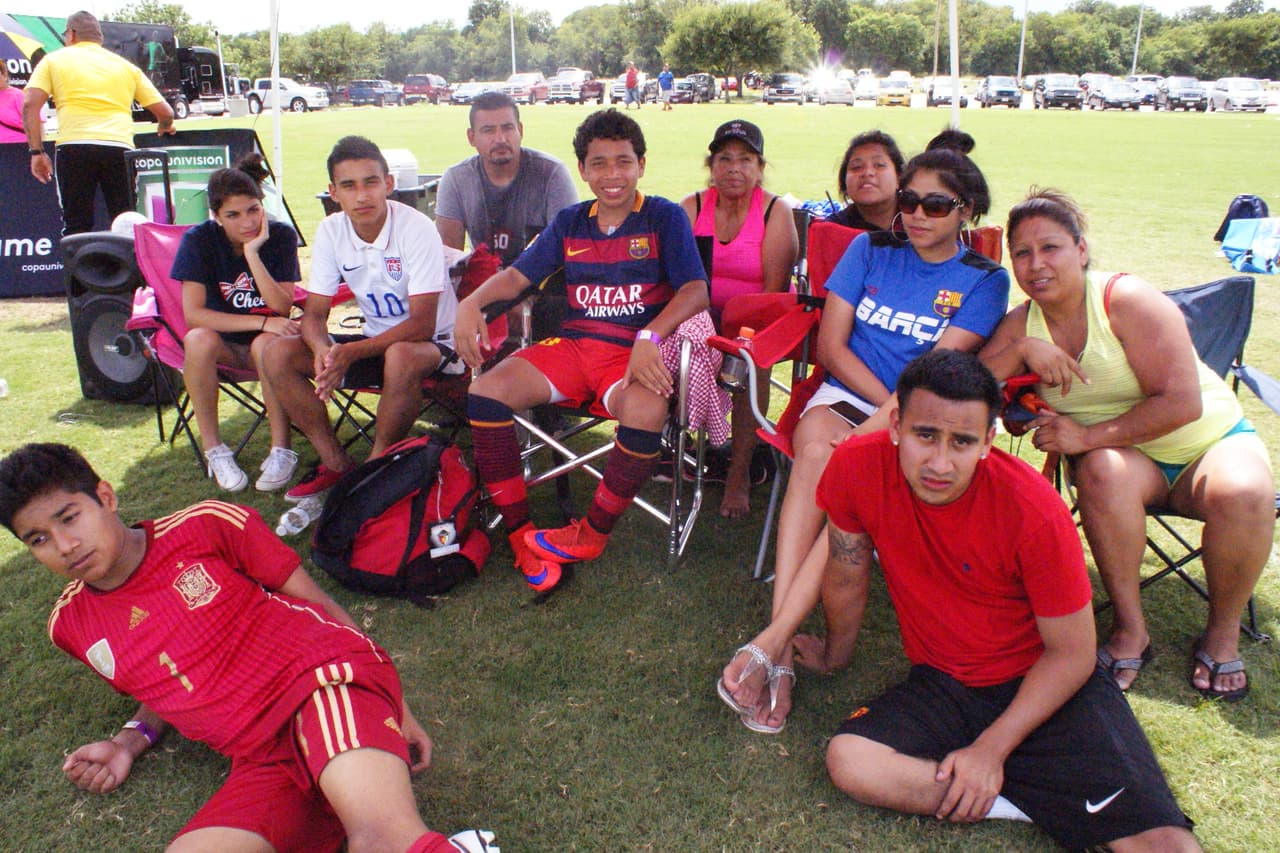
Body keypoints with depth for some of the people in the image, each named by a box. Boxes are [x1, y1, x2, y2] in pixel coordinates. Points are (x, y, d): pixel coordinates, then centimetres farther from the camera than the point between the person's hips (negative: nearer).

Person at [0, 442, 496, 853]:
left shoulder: (205, 525, 7)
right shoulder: (70, 626, 20)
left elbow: (318, 603, 9)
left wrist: (395, 704, 4)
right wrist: (130, 741, 13)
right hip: (261, 760, 5)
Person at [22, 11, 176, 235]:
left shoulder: (54, 60, 15)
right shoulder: (126, 65, 21)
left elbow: (30, 105, 1)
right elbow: (165, 113, 17)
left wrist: (37, 151, 3)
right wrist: (164, 128, 39)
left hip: (74, 147, -1)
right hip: (120, 147, 2)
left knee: (76, 228, 4)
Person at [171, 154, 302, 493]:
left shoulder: (281, 236, -9)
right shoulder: (199, 239, -11)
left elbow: (282, 308, -18)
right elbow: (193, 313, -18)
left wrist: (253, 253, -26)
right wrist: (262, 321, -26)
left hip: (266, 338, 0)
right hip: (224, 342, 1)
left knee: (267, 345, -35)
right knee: (199, 340, -33)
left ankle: (281, 450, -24)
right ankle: (213, 448, -19)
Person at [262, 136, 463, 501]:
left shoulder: (416, 228, -20)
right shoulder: (330, 231, -4)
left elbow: (421, 324, -23)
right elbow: (314, 312, -2)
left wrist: (352, 352, -34)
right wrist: (323, 350, -27)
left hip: (433, 342, -5)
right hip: (376, 340, 6)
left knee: (401, 356, -41)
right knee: (279, 353, -13)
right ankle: (336, 463, -3)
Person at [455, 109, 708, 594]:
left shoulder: (665, 218, 3)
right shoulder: (569, 223, 17)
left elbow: (695, 291, -8)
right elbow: (519, 275, 14)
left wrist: (649, 337, -26)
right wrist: (472, 302, -8)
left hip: (634, 354, -4)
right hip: (573, 344, 4)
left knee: (646, 414, -38)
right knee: (486, 392, -19)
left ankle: (591, 535, -12)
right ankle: (519, 535, -9)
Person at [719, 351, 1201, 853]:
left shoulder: (1033, 510, -23)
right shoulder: (859, 465, -18)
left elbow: (1072, 654, -13)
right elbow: (847, 566, 2)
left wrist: (992, 748, -18)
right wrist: (836, 652, 16)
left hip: (1046, 684, -4)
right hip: (941, 684, 5)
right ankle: (1051, 803, -12)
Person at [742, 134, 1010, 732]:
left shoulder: (984, 280, 6)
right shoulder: (870, 250, 13)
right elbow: (830, 346, 6)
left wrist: (881, 424, -23)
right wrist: (893, 405, -6)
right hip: (847, 395, 2)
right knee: (816, 452, -35)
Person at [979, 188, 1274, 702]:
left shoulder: (1128, 301, -18)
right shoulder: (1022, 323, -3)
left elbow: (1182, 403, -24)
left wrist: (1088, 435, -28)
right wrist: (1023, 349, -27)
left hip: (1211, 441, -2)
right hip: (1128, 458, 2)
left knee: (1242, 494, -34)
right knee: (1103, 469, -33)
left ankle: (1223, 630, -8)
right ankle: (1130, 629, -20)